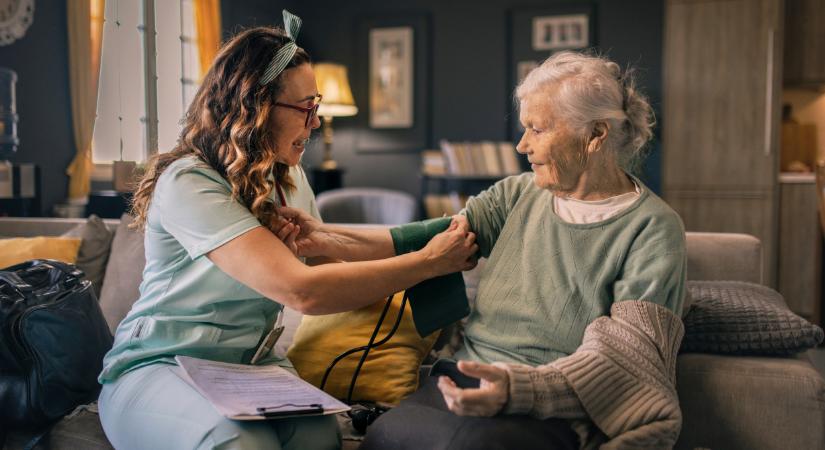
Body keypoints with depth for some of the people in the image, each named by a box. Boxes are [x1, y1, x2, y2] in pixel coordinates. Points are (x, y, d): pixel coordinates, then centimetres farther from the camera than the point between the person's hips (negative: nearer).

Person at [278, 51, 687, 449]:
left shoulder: (653, 230, -4)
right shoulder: (518, 195, 12)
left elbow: (624, 358, -12)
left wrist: (519, 388, -28)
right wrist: (328, 239, -7)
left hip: (554, 413, -3)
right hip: (466, 382, 4)